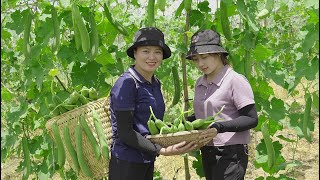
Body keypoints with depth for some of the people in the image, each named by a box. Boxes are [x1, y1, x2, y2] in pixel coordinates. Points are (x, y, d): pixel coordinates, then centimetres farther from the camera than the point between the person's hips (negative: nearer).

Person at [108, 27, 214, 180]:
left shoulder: (155, 84, 8)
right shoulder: (126, 83, -16)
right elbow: (125, 132, -19)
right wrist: (163, 150, -22)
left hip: (148, 162, 8)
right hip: (127, 163, -7)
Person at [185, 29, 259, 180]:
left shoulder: (236, 81, -11)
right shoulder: (200, 84, 11)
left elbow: (251, 119, -13)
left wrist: (220, 126, -26)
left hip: (231, 152, -7)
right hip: (207, 153, 7)